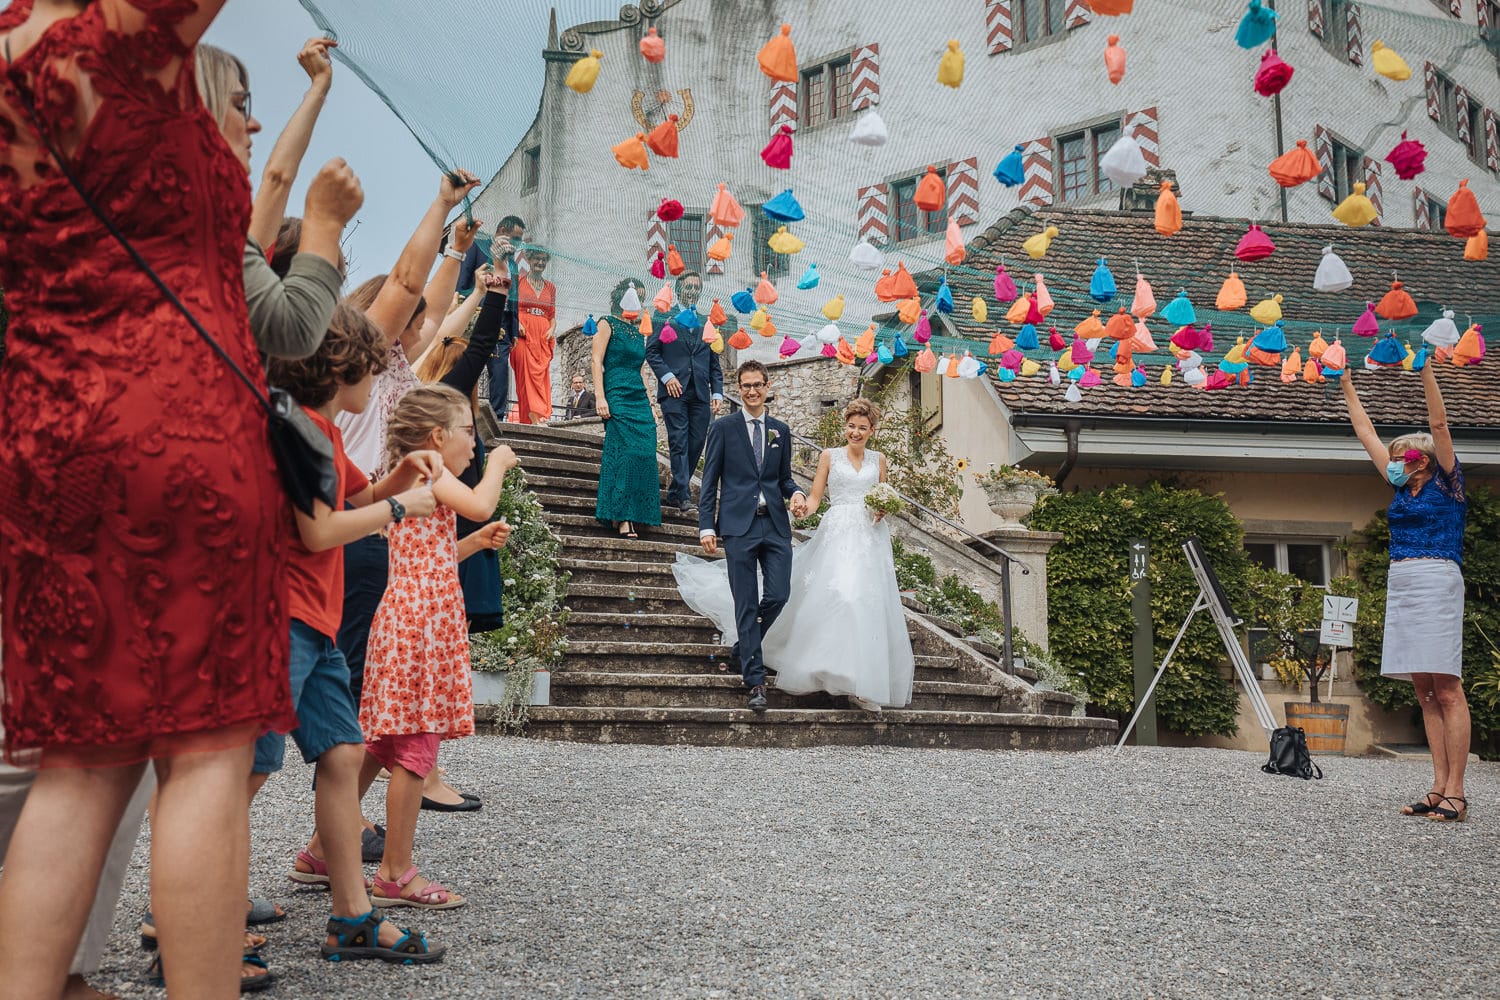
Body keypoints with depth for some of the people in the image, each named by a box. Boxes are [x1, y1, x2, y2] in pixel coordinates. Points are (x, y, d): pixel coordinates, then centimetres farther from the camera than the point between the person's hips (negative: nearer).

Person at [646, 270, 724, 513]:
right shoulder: (663, 317, 9)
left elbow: (714, 363, 18)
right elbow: (651, 351, 2)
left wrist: (717, 392, 8)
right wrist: (666, 376, -11)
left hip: (700, 393, 4)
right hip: (674, 390, -4)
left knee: (696, 444, 1)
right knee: (679, 443, -9)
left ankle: (675, 493, 11)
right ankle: (684, 496, -11)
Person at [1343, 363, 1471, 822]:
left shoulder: (1447, 484, 1)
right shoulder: (1403, 488, 17)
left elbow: (1438, 422, -10)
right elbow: (1366, 433, 24)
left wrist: (1425, 366, -12)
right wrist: (1347, 386, 28)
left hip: (1436, 582, -8)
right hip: (1401, 587, 8)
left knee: (1447, 689, -9)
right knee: (1425, 692, 5)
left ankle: (1455, 793, -10)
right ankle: (1439, 789, 6)